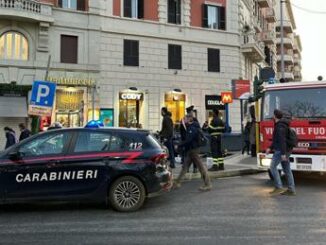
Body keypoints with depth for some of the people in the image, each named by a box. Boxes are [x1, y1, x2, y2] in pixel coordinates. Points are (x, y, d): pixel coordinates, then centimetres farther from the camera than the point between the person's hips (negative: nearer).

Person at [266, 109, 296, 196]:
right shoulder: (281, 125, 18)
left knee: (273, 167, -8)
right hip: (285, 150, 10)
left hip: (281, 150, -10)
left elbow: (282, 140, -22)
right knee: (287, 169, 8)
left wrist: (283, 153, -26)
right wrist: (270, 148, 24)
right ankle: (291, 190, 9)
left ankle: (278, 187, -9)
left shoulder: (280, 126, -15)